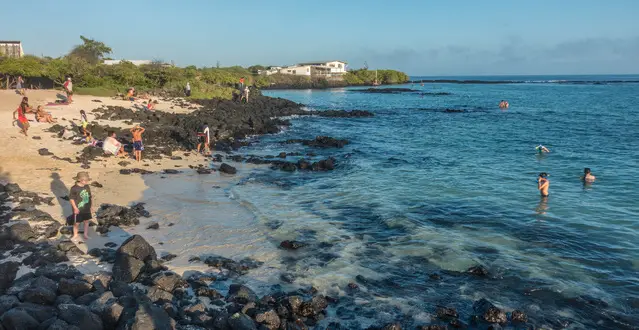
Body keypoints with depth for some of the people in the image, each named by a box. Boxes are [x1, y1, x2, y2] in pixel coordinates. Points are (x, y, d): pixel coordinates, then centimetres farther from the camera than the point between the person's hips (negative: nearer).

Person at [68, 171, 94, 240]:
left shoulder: (87, 187, -1)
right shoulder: (74, 188, -18)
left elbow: (90, 197, 8)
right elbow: (71, 198, -14)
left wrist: (91, 206, 9)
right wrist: (75, 208, -18)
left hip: (87, 209, 5)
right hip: (78, 210, -5)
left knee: (86, 222, 15)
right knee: (76, 223, 9)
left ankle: (86, 234, 32)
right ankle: (75, 235, 31)